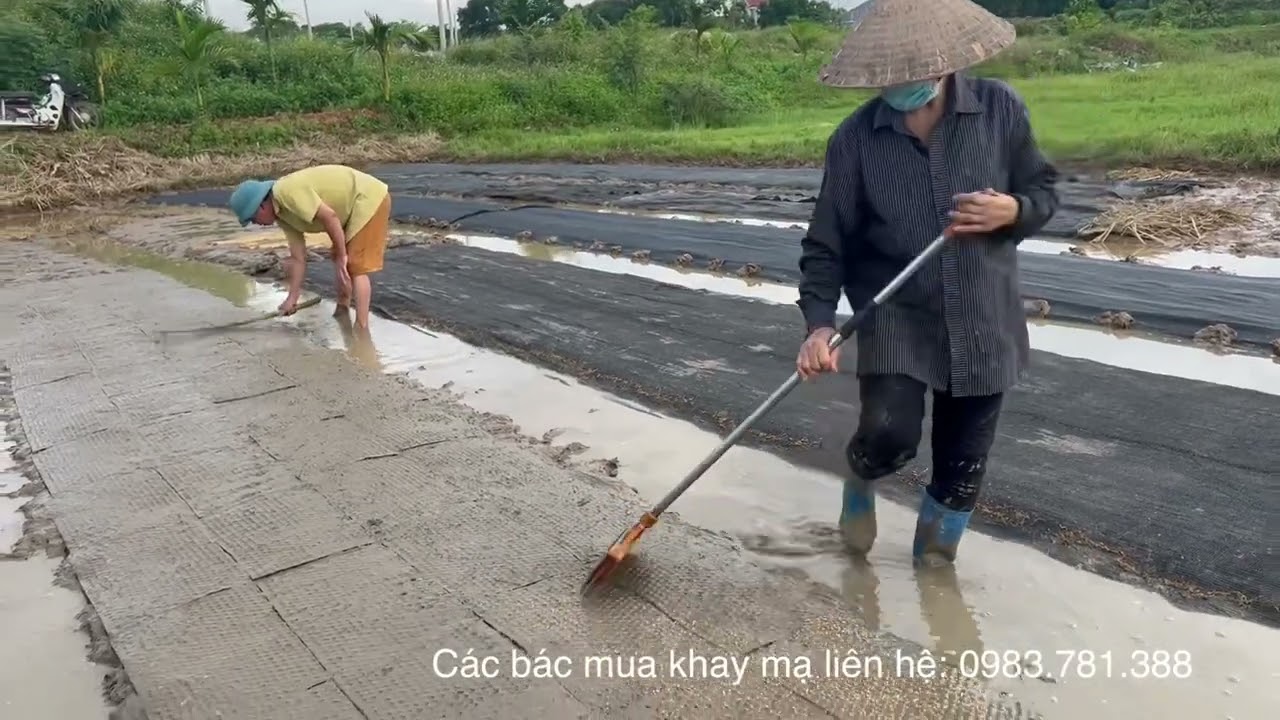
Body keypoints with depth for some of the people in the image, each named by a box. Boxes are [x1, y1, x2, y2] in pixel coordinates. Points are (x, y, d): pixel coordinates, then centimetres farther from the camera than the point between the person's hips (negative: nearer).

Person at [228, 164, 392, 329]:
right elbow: (298, 258, 9)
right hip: (356, 207, 10)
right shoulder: (282, 213, 8)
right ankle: (342, 313, 33)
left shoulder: (287, 192, -21)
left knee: (355, 268, -10)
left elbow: (330, 217, -26)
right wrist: (292, 298, 9)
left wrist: (341, 256, -17)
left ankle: (361, 328, -6)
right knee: (342, 265, 19)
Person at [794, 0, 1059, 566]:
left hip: (983, 321, 2)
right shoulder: (856, 138, -8)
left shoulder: (1000, 108, -5)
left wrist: (1013, 210, -16)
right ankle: (861, 483, 19)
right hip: (897, 318, -1)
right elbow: (826, 244, -6)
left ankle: (934, 562, 34)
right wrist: (819, 324, -19)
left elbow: (1044, 190, 7)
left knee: (963, 465, 9)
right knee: (888, 434, -20)